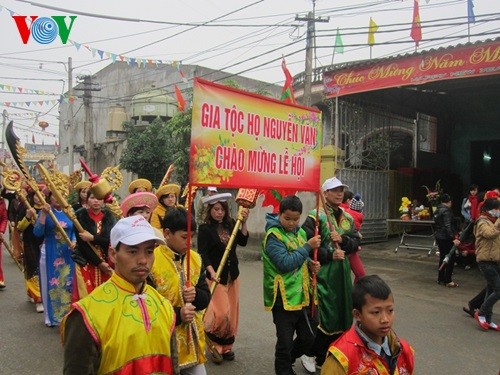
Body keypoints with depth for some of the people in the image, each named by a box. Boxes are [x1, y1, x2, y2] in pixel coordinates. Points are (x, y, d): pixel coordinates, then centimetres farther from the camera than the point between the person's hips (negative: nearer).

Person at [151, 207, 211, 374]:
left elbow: (206, 297, 8)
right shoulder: (151, 261, -15)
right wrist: (177, 314, -23)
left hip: (192, 340, 5)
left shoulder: (195, 259, 4)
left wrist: (195, 295, -14)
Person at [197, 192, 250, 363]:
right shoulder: (204, 228, -9)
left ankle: (226, 346, 27)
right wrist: (211, 272, -29)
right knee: (221, 313, -11)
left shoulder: (231, 224, 3)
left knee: (232, 313, 10)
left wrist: (243, 222, -15)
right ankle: (213, 344, 14)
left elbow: (243, 241, -5)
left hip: (232, 275, 5)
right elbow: (203, 253, -16)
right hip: (216, 276, -5)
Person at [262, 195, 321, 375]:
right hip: (283, 297, -7)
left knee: (308, 338, 17)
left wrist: (310, 263, -1)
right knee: (285, 342, 4)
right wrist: (308, 246, -21)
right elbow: (285, 263, -24)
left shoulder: (300, 232, 8)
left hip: (302, 295, 7)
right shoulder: (273, 235, -15)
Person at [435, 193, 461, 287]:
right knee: (451, 257, -1)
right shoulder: (446, 211, -17)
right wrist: (453, 239, -29)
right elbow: (448, 226, -25)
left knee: (443, 257, 16)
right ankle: (448, 281, -2)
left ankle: (441, 279, 20)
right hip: (446, 237, -9)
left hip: (438, 236, 9)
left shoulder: (437, 210, 10)